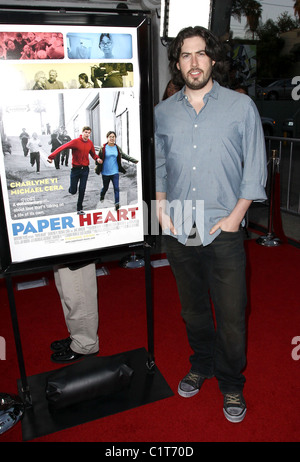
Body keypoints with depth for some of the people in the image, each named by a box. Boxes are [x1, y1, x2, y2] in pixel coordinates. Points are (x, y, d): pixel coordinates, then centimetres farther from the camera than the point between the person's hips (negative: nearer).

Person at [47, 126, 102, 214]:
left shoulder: (90, 143, 2)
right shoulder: (76, 141, -13)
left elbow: (93, 153, 15)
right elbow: (62, 147, -19)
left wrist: (97, 158, -9)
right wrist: (51, 156, -29)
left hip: (85, 169, 3)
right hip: (75, 169, -3)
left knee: (82, 190, 1)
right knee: (73, 191, 0)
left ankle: (79, 209, 11)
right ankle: (72, 188, 40)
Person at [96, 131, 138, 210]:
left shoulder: (117, 148, 3)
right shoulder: (103, 148, -6)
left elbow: (124, 156, 15)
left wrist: (134, 160, 11)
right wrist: (98, 168, -5)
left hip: (115, 172, 1)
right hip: (105, 172, -1)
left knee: (116, 188, -10)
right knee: (105, 187, 15)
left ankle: (117, 203, -13)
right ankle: (101, 197, 45)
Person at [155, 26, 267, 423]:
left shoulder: (242, 106, 1)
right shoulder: (163, 112, 9)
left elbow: (255, 168, 0)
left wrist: (234, 217, -9)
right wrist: (161, 208, 0)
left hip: (223, 232, -2)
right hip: (178, 232, 3)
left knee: (231, 316, 4)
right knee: (193, 308, 18)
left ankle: (231, 384, 30)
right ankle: (201, 365, 42)